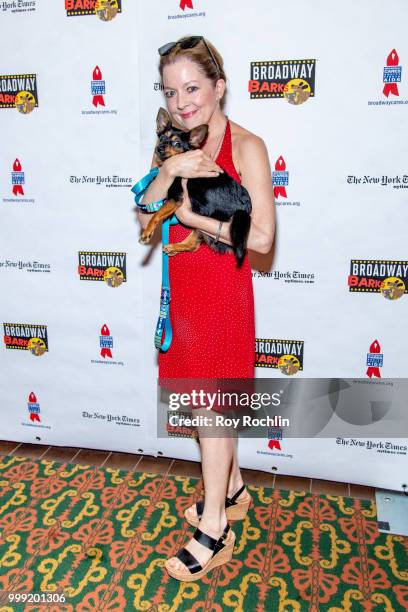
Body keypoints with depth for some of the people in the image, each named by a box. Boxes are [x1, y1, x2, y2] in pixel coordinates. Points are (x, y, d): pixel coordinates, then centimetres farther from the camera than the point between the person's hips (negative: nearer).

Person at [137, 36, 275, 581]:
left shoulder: (247, 146, -10)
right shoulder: (172, 145, 9)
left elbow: (261, 236, -19)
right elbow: (146, 218, -2)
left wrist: (189, 214, -15)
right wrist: (168, 171, -18)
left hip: (222, 289, -6)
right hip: (182, 286, 6)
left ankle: (213, 527, 19)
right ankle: (233, 487, 38)